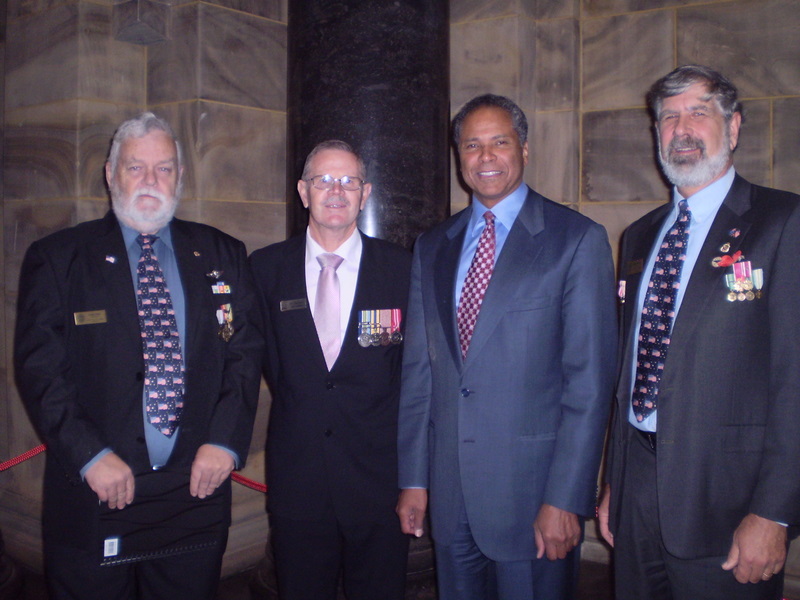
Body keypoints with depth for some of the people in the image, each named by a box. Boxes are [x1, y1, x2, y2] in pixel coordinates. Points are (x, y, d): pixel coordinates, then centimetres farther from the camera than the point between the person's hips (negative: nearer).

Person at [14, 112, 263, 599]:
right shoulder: (56, 258, 2)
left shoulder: (223, 257, 7)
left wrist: (225, 441, -9)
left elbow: (246, 353, 3)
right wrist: (90, 455, -13)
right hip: (93, 496, -1)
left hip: (197, 491, 2)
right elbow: (40, 367, -5)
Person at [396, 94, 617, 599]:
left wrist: (566, 499, -13)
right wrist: (414, 479, 7)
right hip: (448, 489, 4)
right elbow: (418, 369, 9)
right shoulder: (432, 248, 9)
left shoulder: (578, 239, -5)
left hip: (532, 485, -4)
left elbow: (590, 378, -10)